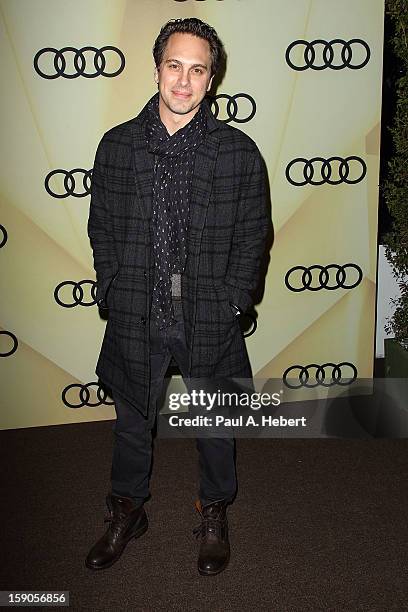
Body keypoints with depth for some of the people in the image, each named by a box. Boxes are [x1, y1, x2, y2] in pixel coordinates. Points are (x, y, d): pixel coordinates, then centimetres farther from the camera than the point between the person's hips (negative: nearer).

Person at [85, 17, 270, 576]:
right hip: (135, 318, 2)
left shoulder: (239, 152, -5)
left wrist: (230, 301, -8)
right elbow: (101, 228, 5)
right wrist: (114, 290, -3)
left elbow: (252, 236, -1)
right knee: (132, 421, 18)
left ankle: (215, 514, 42)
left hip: (210, 319, -1)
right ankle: (128, 512, 43)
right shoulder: (117, 146, 0)